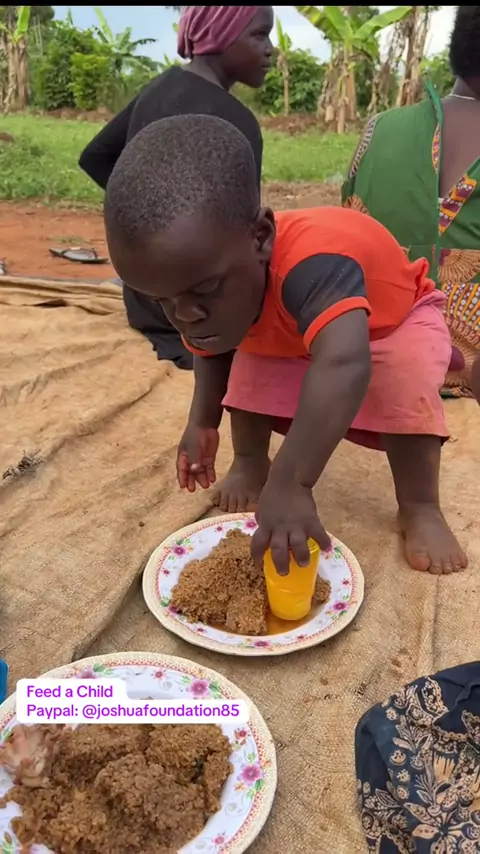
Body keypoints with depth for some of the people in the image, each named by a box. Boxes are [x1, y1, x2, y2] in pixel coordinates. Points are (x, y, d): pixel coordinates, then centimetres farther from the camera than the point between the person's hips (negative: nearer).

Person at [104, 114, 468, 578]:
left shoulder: (311, 261, -50)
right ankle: (250, 463, 13)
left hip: (396, 319, -5)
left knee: (403, 388, -30)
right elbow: (211, 352, -6)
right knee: (248, 371, -13)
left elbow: (343, 366, -64)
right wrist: (202, 423, -19)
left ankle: (420, 508, -11)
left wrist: (290, 482, -68)